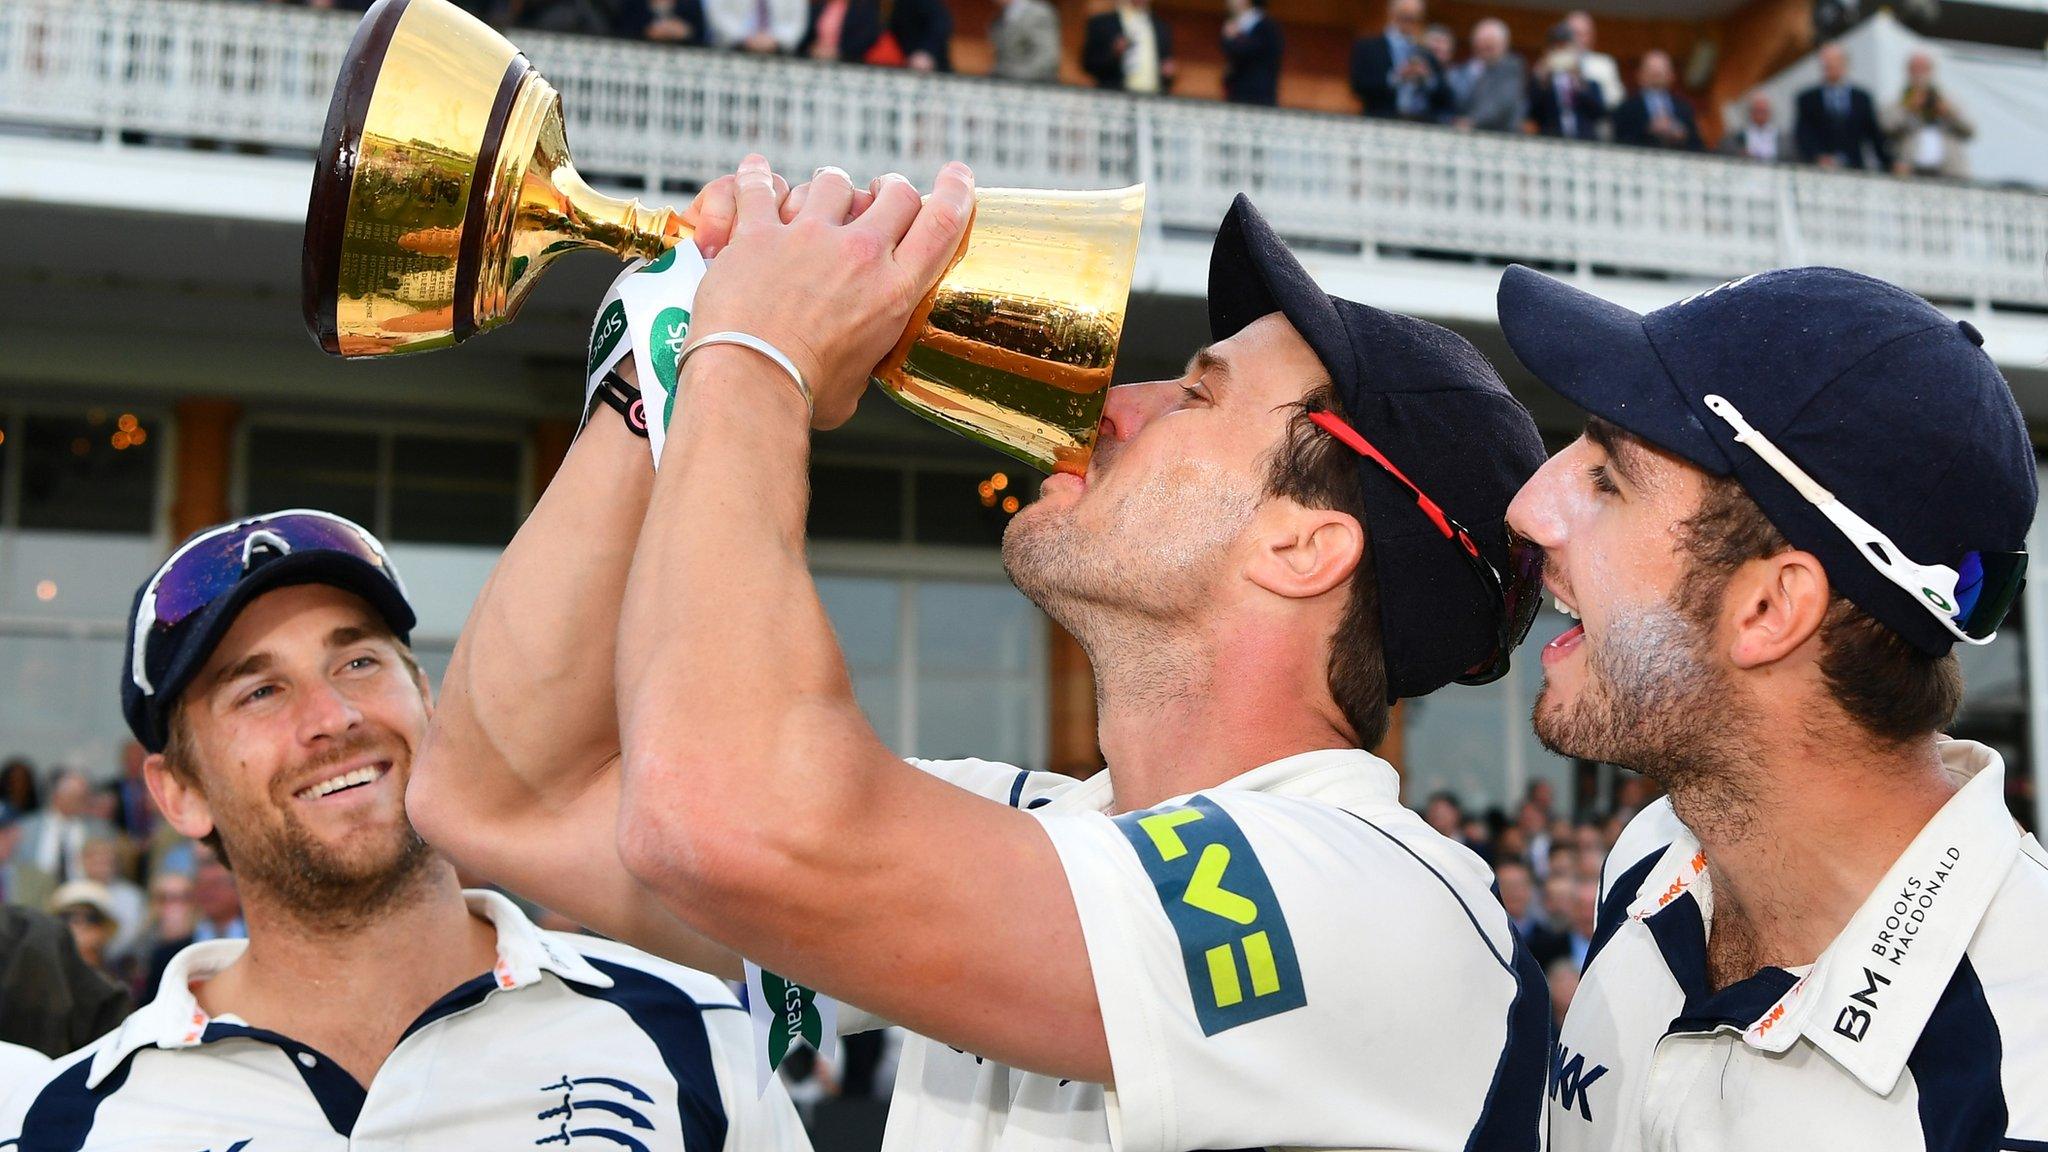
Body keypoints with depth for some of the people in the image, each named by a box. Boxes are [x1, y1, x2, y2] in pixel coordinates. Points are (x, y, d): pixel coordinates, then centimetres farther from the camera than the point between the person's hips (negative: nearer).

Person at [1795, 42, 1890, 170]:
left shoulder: (1862, 98, 13)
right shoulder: (1807, 99, 7)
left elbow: (1875, 135, 12)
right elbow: (1803, 136, -2)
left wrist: (1889, 165, 4)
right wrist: (1819, 158, -18)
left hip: (1855, 171, 1)